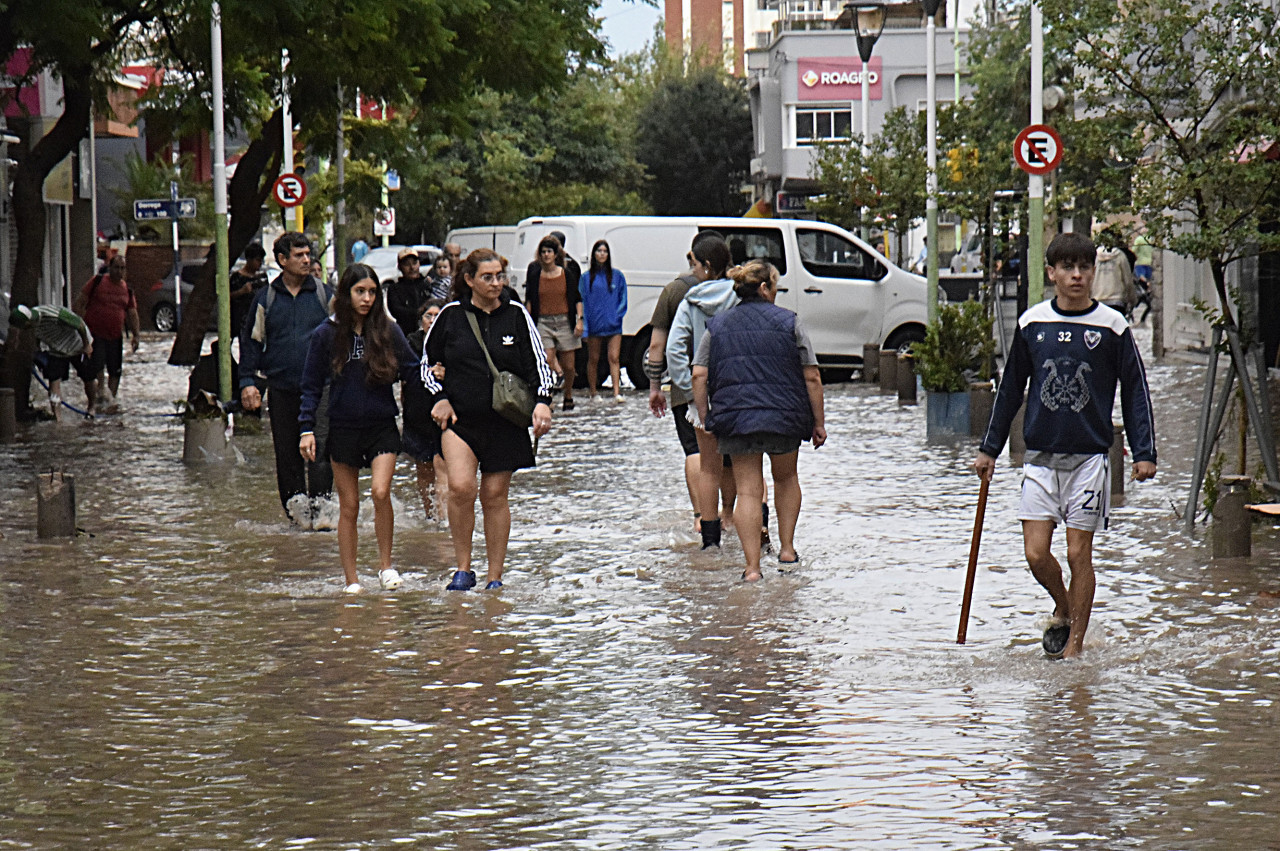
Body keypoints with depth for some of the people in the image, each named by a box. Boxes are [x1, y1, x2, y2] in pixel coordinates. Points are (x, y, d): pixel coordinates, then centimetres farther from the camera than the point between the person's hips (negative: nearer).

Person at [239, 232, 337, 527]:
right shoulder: (265, 298, 7)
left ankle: (318, 507, -11)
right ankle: (294, 506, 15)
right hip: (281, 387, 1)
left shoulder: (324, 295, 7)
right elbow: (251, 340, 11)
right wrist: (248, 382, 2)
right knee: (286, 453, 5)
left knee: (320, 447, -13)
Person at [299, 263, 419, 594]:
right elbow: (312, 386, 4)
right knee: (349, 506, 4)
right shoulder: (326, 334, 0)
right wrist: (307, 429, -2)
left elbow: (411, 370, 6)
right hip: (343, 428, 0)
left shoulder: (388, 331, 1)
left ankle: (385, 564, -1)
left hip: (382, 426, 0)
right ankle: (351, 579, 12)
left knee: (380, 491, -19)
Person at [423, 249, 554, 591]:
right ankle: (463, 569, -7)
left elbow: (538, 362, 4)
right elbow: (428, 363, 14)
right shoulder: (451, 315, 2)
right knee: (460, 486, -20)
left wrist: (542, 402, -11)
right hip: (459, 418, -1)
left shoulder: (516, 315, 3)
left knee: (495, 495, 4)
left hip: (505, 421, 1)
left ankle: (495, 578, 15)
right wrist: (439, 397, -1)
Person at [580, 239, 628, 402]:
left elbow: (623, 299, 11)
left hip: (613, 326, 0)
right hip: (594, 326, 0)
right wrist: (584, 327, -5)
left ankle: (617, 392, -13)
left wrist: (617, 315, -6)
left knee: (614, 358, -8)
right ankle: (593, 392, 18)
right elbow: (582, 302, 2)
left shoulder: (617, 276, 7)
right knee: (593, 359, 8)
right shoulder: (587, 277, 4)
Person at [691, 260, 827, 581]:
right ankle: (787, 548, 23)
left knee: (748, 491, 3)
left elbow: (699, 376, 1)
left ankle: (752, 566, -4)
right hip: (785, 417, -1)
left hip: (735, 419, 1)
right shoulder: (789, 322, 0)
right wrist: (818, 422, 5)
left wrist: (706, 420, 8)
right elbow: (811, 377, -2)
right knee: (786, 478, 24)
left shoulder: (717, 326, 8)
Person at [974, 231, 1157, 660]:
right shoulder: (1032, 323, 4)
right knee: (1036, 554, -4)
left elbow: (1135, 391, 3)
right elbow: (1011, 388, 14)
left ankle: (1075, 643, 11)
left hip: (1089, 455, -2)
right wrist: (989, 448, 15)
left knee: (1079, 553, -2)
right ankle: (1063, 608, 26)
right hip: (1040, 455, 2)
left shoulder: (1112, 326, -2)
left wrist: (1144, 453, -3)